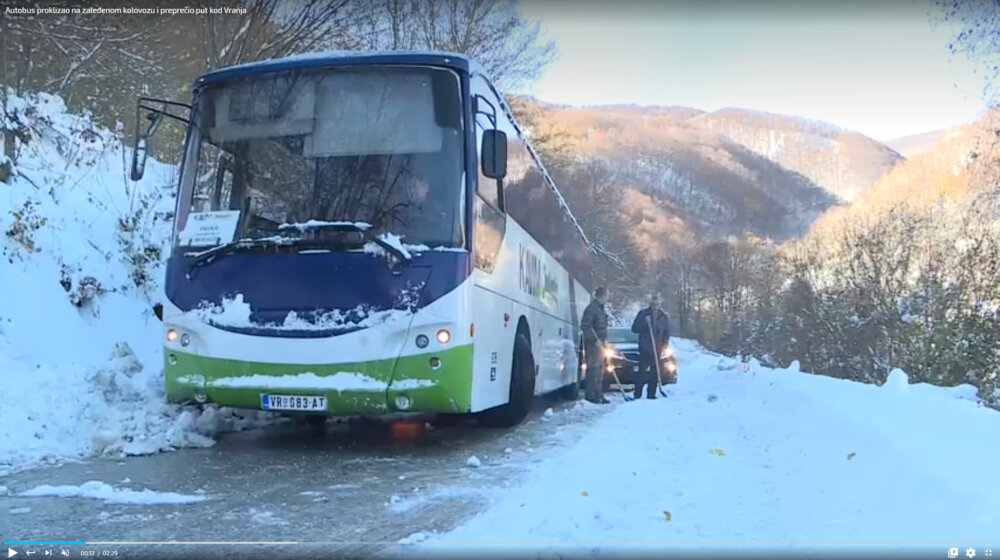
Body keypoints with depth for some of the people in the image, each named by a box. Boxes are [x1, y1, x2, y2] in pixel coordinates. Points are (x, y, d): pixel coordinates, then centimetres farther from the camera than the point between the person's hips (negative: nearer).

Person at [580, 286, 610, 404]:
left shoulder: (600, 308, 16)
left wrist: (603, 340, 18)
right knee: (593, 368, -9)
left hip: (599, 342, 10)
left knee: (599, 369, 13)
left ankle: (598, 395, 19)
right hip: (593, 343, -10)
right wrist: (595, 340, -24)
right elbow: (585, 325, -23)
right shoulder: (592, 308, -15)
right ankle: (590, 394, -5)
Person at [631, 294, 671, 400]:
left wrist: (665, 344, -4)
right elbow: (634, 328, -1)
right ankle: (637, 395, -4)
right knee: (642, 372, -7)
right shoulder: (643, 314, 2)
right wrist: (644, 323, -17)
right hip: (644, 348, -2)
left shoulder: (664, 316, 8)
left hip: (657, 349, 3)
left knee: (654, 372, 3)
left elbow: (667, 332, 11)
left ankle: (651, 395, 9)